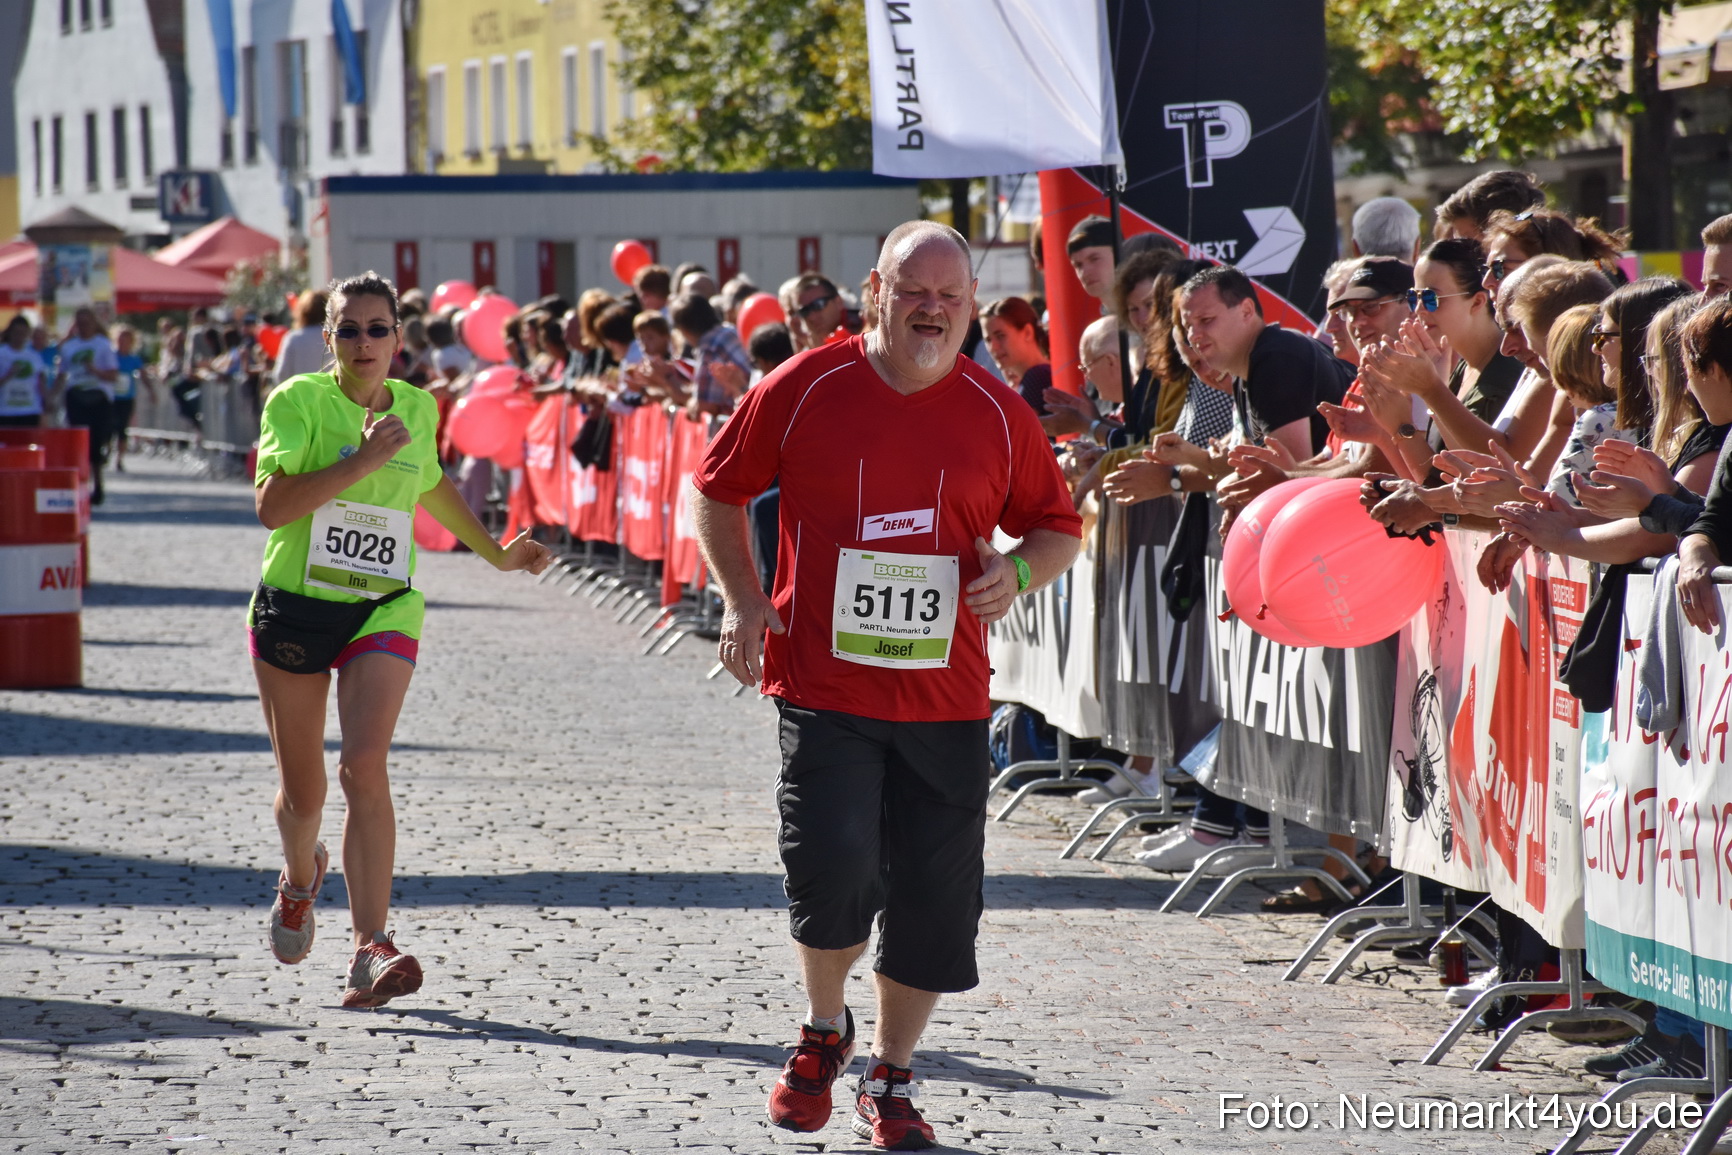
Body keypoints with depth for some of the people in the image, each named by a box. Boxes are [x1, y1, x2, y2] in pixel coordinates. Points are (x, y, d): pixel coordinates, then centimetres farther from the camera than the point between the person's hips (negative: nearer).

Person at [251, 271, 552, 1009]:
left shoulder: (417, 408, 6)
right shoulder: (298, 400, -7)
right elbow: (271, 504, -19)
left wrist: (495, 552, 30)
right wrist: (362, 459, -24)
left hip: (383, 612, 1)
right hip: (294, 608, -1)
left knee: (364, 765, -21)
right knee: (301, 790, 11)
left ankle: (370, 954, -26)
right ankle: (300, 878, 48)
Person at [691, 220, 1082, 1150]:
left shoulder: (997, 413, 4)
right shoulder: (804, 389, -2)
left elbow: (1058, 527, 14)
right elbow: (716, 489, 9)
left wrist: (1018, 571, -8)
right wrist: (744, 601, -2)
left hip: (945, 695, 2)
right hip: (823, 682, -2)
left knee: (935, 896, 3)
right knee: (834, 861, -18)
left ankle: (890, 1080, 24)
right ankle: (823, 1031, 12)